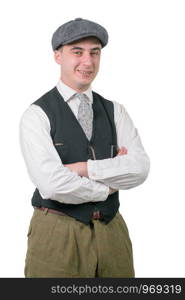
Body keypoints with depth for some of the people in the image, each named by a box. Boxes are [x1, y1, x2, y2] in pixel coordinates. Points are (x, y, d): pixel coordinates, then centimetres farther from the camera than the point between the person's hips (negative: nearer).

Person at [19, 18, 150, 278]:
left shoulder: (115, 111, 7)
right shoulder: (37, 115, -8)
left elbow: (140, 168, -8)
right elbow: (53, 185, -21)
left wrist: (83, 168, -16)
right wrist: (108, 187, -8)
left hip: (112, 230, 4)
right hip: (57, 235, -4)